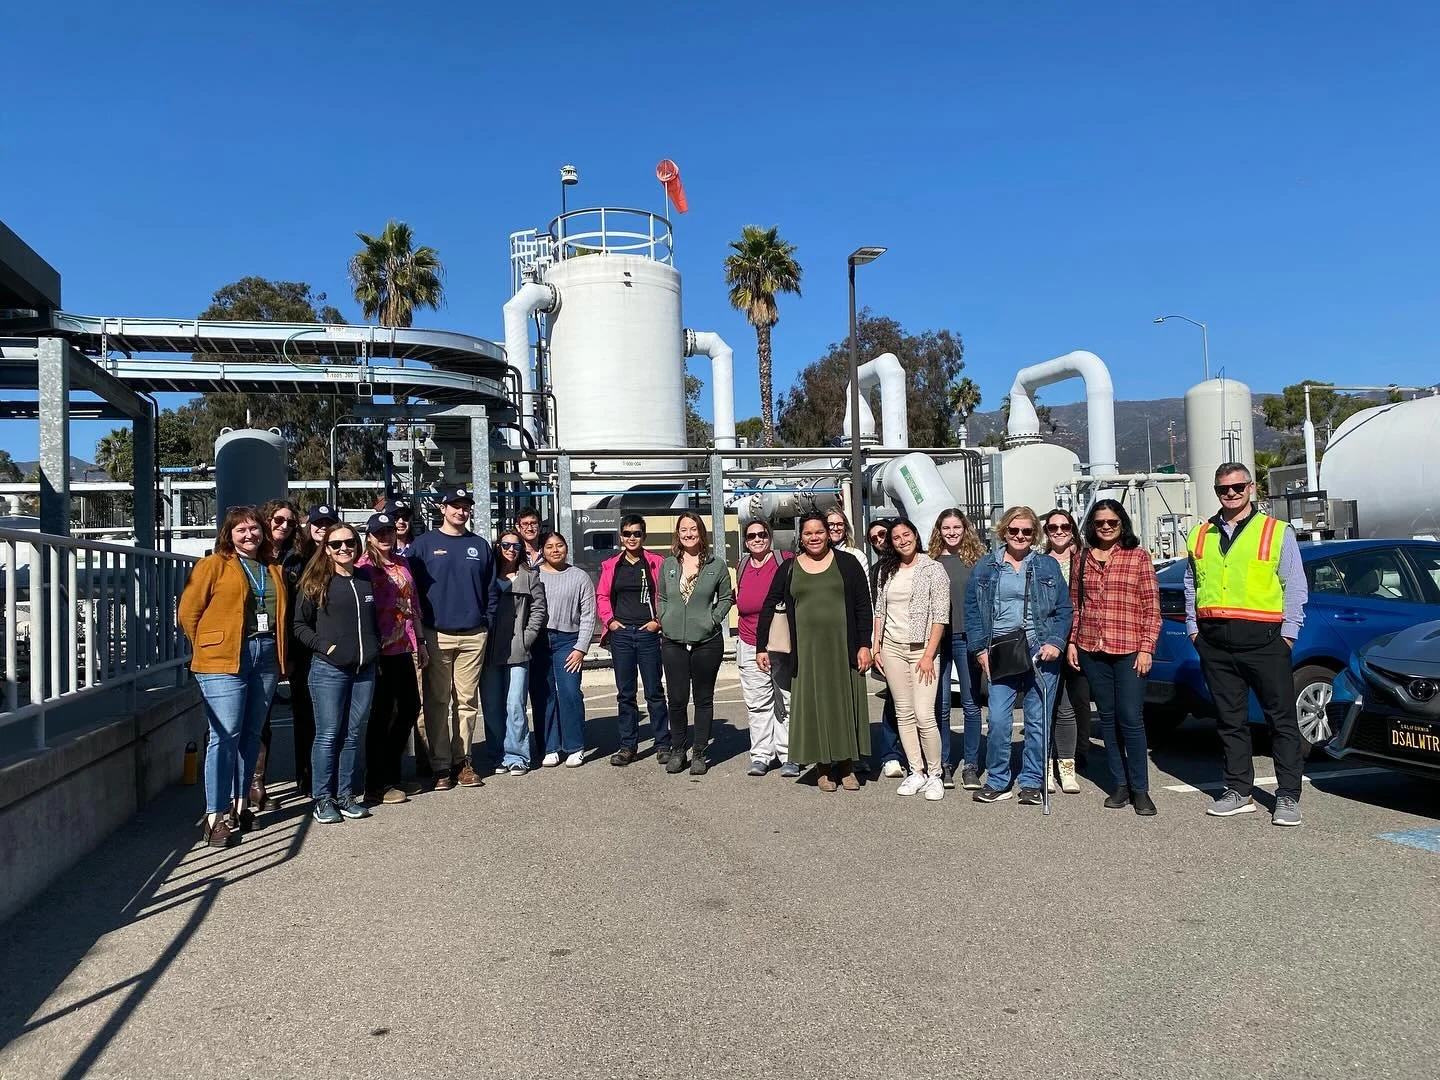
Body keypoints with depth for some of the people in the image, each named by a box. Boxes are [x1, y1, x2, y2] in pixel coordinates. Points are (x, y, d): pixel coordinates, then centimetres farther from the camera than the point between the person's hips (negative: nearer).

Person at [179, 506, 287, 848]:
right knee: (225, 736, -9)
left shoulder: (273, 570, 17)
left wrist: (278, 653, 9)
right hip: (224, 661, -5)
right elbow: (189, 611, -1)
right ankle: (216, 816, -4)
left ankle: (239, 805, 22)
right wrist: (207, 650, 0)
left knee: (251, 735, 11)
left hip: (265, 659, 6)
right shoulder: (214, 565, 1)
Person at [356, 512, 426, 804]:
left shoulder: (402, 563, 13)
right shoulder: (363, 567, -8)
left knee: (410, 708, 13)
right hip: (381, 652, -7)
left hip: (403, 649, 8)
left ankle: (392, 774, 27)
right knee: (381, 714, -1)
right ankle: (376, 785, 10)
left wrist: (420, 642, 18)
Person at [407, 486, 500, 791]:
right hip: (437, 635, -2)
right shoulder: (424, 544, 2)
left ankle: (463, 760, 15)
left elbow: (491, 589, 13)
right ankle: (440, 765, 8)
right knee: (437, 702, 2)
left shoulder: (480, 545, 11)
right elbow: (413, 586, -1)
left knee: (467, 701, 7)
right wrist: (420, 626, -5)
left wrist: (488, 621, 4)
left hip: (473, 636, 3)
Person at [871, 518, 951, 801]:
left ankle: (934, 774, 5)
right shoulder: (886, 571, 11)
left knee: (924, 716, -10)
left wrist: (929, 654, -12)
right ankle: (916, 772, 16)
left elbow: (940, 616, -7)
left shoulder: (933, 570, -3)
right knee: (903, 714, 6)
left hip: (921, 648, -5)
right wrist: (876, 648, 8)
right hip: (892, 648, 5)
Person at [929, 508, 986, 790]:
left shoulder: (977, 559, 3)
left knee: (971, 703, 4)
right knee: (940, 705, 4)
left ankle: (970, 766, 13)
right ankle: (943, 765, 15)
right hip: (937, 638, 1)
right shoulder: (930, 561, 6)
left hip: (968, 637, -1)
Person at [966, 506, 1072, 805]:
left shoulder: (1047, 566, 7)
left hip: (1039, 652, 0)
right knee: (998, 721, -5)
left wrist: (1055, 642, -8)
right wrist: (980, 649, -1)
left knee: (1037, 721, 4)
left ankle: (1031, 783, 16)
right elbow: (972, 610, 7)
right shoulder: (985, 567, 8)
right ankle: (997, 781, 9)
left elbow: (1064, 609, 6)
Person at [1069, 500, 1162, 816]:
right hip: (1091, 651, 3)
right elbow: (1074, 604, 14)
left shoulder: (1139, 556, 2)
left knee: (1131, 719, -5)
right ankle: (1119, 785, 18)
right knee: (1108, 718, 10)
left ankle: (1140, 789, 5)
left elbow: (1152, 607, 0)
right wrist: (1071, 642, 6)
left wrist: (1146, 648, -7)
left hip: (1129, 651, -3)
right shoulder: (1083, 559, 11)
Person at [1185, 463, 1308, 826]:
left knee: (1282, 718, 0)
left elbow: (1295, 587, 1)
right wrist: (1194, 628, 10)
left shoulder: (1277, 532, 3)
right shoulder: (1200, 536, 14)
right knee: (1230, 719, 10)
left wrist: (1288, 633, -6)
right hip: (1214, 639, 4)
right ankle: (1238, 791, 18)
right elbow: (1191, 585, 19)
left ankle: (1288, 796, 7)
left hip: (1262, 636, -3)